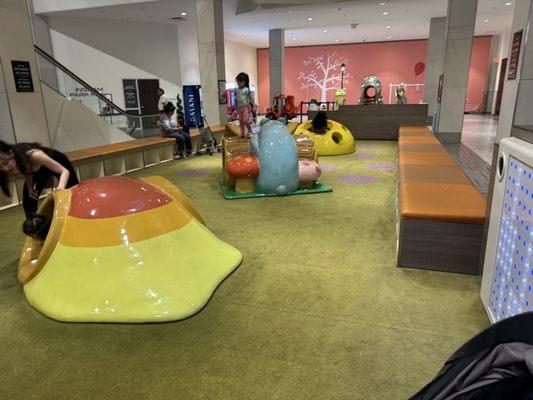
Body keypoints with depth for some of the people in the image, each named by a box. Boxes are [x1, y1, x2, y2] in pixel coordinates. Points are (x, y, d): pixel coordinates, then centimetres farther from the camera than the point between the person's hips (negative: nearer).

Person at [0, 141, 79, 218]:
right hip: (39, 170, 4)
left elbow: (65, 171, -41)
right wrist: (30, 188, -18)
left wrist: (60, 188, -58)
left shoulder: (33, 155, -44)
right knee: (28, 201, -2)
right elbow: (26, 172, -4)